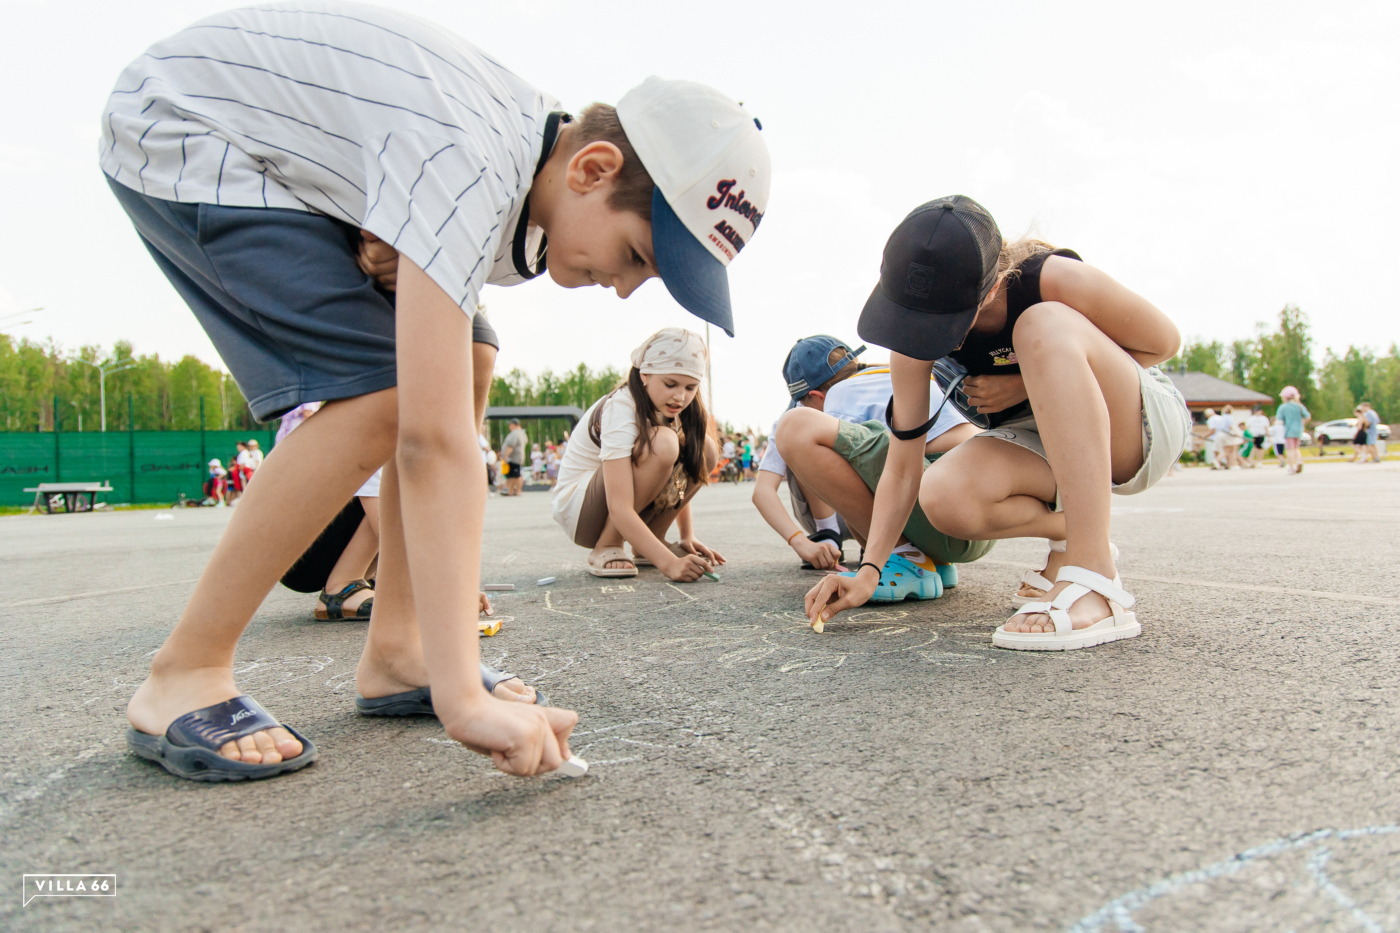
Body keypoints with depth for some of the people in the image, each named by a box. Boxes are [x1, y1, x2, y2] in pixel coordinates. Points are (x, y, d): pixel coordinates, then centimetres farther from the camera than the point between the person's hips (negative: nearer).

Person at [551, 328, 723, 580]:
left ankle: (649, 543, -2)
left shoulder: (670, 408, -3)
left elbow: (678, 480, 8)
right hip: (577, 511, -8)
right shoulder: (620, 410, -27)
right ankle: (606, 548, -19)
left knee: (706, 449, -11)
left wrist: (687, 537, -4)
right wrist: (669, 563, -44)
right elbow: (619, 509, -35)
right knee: (661, 443, -31)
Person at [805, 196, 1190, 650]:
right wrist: (868, 571, -24)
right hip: (1045, 443, 3)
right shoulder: (916, 333, -18)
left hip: (1144, 424, -3)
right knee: (944, 498, -29)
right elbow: (902, 467, -14)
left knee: (1043, 327, -35)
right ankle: (1070, 531, 2)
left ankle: (1096, 582, -38)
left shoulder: (1055, 280, -30)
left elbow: (1164, 341, -12)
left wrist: (1026, 385, -21)